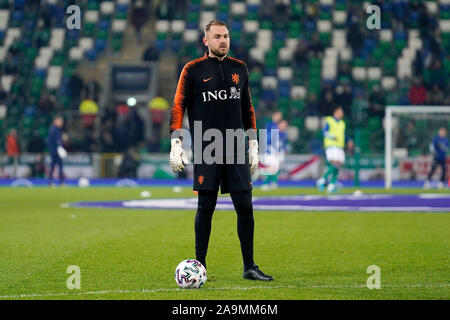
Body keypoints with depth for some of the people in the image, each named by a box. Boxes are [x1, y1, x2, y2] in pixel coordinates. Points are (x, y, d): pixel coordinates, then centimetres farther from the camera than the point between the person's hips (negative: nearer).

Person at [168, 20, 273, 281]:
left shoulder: (239, 68, 12)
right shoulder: (193, 70, 1)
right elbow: (178, 108, 1)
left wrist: (253, 145, 16)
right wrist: (176, 144, -7)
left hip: (236, 150, 3)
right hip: (206, 151, -3)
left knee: (245, 207, 0)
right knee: (206, 207, -2)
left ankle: (249, 267, 6)